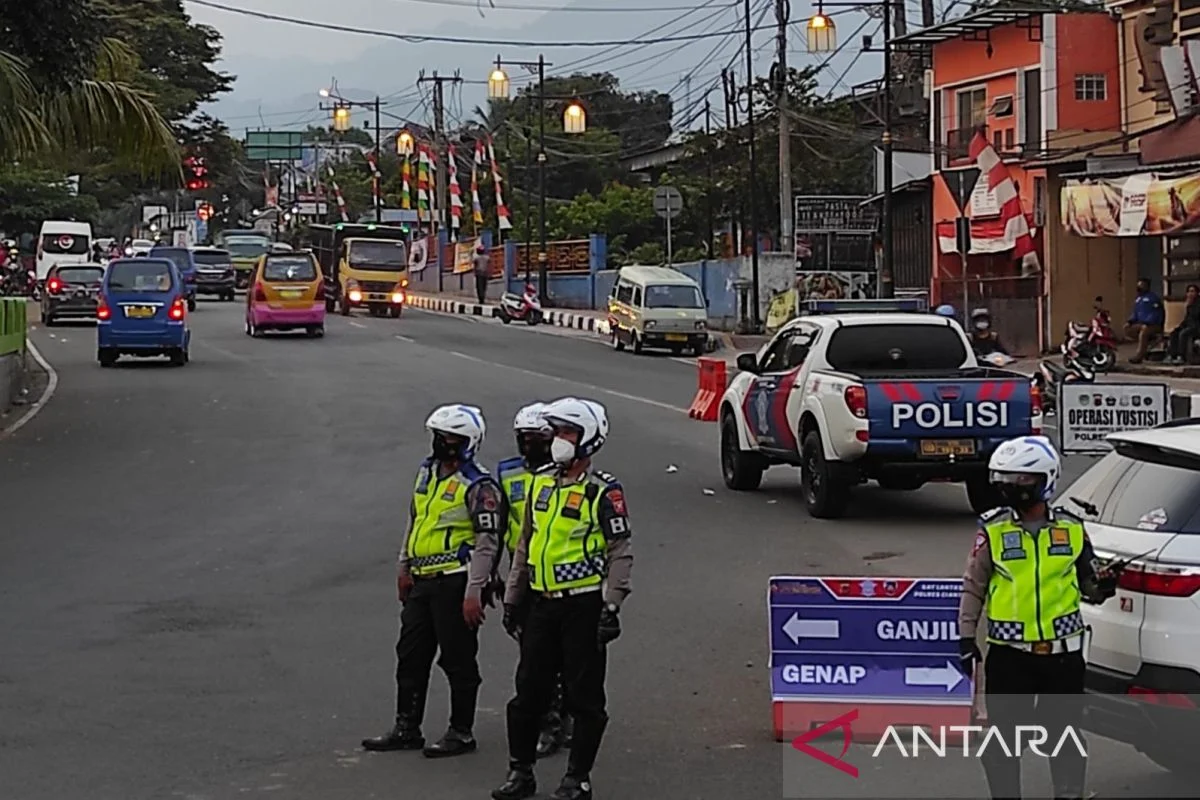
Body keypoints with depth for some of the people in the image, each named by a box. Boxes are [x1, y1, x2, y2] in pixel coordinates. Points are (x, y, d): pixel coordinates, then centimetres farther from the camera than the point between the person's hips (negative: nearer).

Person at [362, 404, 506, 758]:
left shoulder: (479, 487, -13)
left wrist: (474, 592, -20)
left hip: (456, 583, -8)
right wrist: (404, 567, 22)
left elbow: (487, 542, -16)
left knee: (458, 660, 0)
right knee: (411, 655, 11)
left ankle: (461, 732, 11)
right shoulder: (427, 471, 13)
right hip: (422, 582, 8)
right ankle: (406, 728, 20)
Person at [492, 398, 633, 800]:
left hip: (583, 604, -6)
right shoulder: (541, 482, 12)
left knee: (584, 696, 2)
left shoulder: (602, 491, -8)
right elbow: (525, 544, 18)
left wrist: (611, 607, -15)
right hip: (541, 602, 6)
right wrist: (512, 598, 17)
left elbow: (621, 551, -10)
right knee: (529, 690, 10)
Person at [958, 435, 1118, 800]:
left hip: (1062, 652, 1)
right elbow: (973, 587, 2)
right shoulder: (993, 530, -2)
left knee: (1065, 732, 10)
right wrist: (966, 637, -3)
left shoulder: (1071, 529, 2)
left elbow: (1087, 582, 12)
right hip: (1010, 653, -1)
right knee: (1003, 733, 4)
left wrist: (1101, 587, -10)